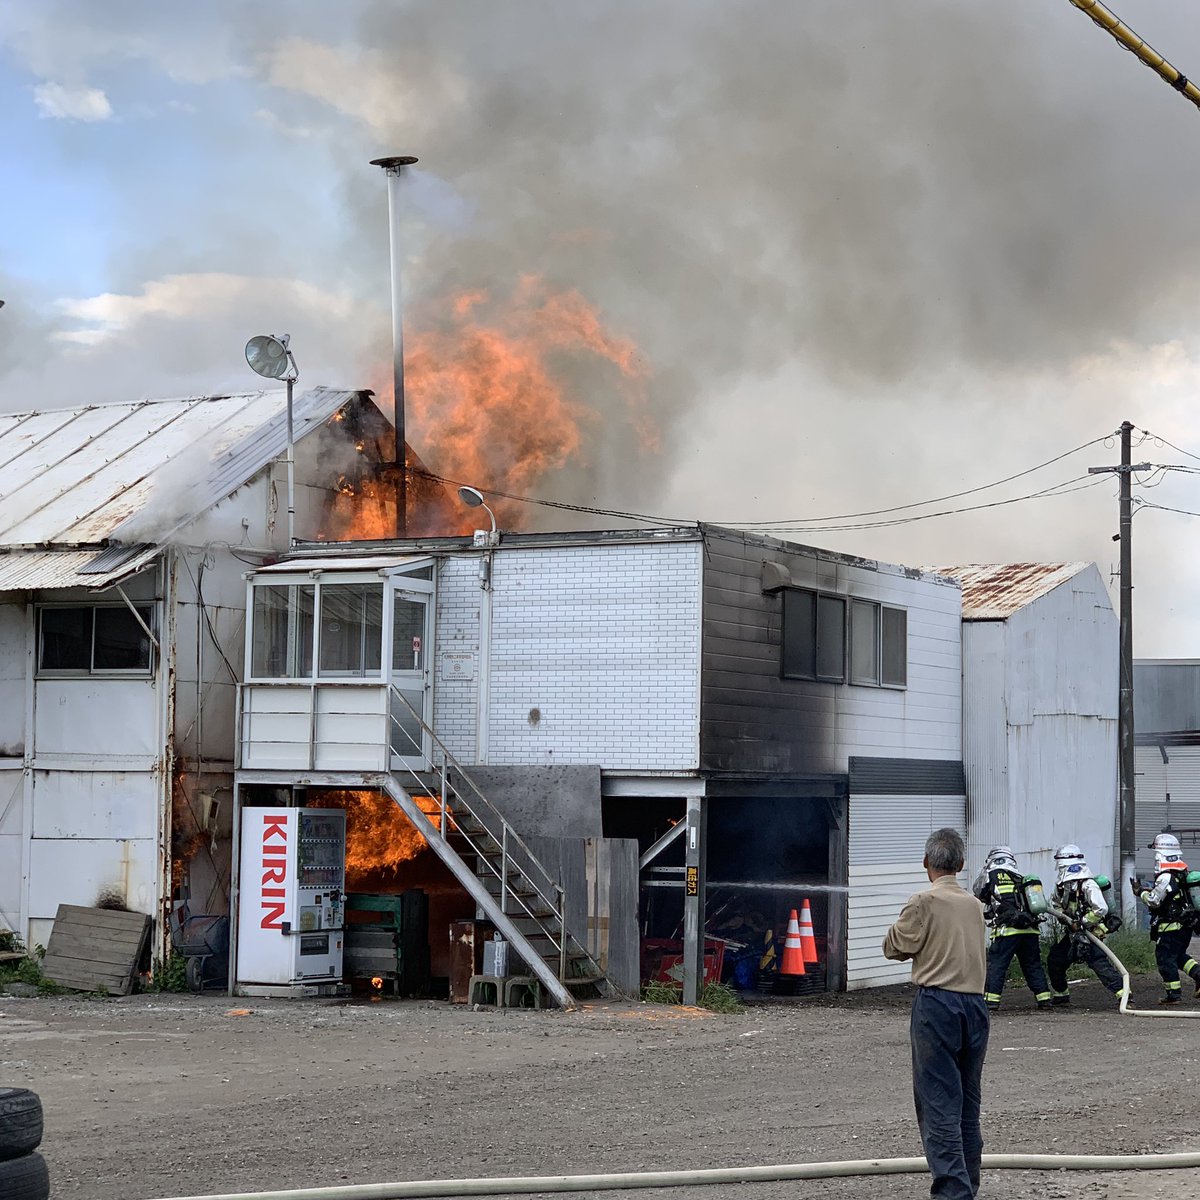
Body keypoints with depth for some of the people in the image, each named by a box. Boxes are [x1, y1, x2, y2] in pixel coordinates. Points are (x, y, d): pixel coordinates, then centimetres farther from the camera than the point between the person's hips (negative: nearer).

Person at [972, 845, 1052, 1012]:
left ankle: (991, 999, -7)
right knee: (1033, 965, 15)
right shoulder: (1020, 878, 20)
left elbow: (977, 892, 17)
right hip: (1030, 929, 5)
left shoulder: (992, 875, 4)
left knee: (996, 965, 0)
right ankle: (1044, 998, 14)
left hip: (1007, 930, -5)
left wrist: (984, 871, 26)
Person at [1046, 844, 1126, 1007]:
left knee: (1099, 963, -21)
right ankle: (1060, 995, 30)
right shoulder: (1061, 885, 6)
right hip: (1073, 933, 9)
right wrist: (1063, 917, -4)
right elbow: (1057, 906, 19)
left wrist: (1082, 923, -21)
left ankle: (1123, 993, -22)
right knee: (1054, 960, 13)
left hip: (1090, 932, -9)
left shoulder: (1088, 885, -20)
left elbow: (1101, 909, -26)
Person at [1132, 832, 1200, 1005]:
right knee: (1179, 955, 22)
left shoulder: (1166, 877, -21)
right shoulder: (1183, 872, 8)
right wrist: (1148, 888, 14)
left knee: (1165, 958, 1)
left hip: (1171, 927, -9)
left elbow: (1153, 901, -16)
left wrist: (1140, 891, 0)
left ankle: (1174, 994, 3)